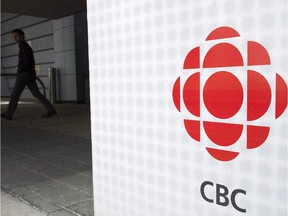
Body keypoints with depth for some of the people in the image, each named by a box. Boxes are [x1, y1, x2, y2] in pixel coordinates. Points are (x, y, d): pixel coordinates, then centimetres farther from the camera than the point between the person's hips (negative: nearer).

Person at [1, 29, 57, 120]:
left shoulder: (24, 47, -9)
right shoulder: (26, 47, 23)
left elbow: (27, 62, -19)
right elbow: (32, 62, 28)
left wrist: (19, 70, -7)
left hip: (25, 74, -10)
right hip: (30, 74, 10)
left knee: (15, 93, -5)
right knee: (36, 93, 4)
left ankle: (8, 114, -1)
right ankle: (50, 109, -2)